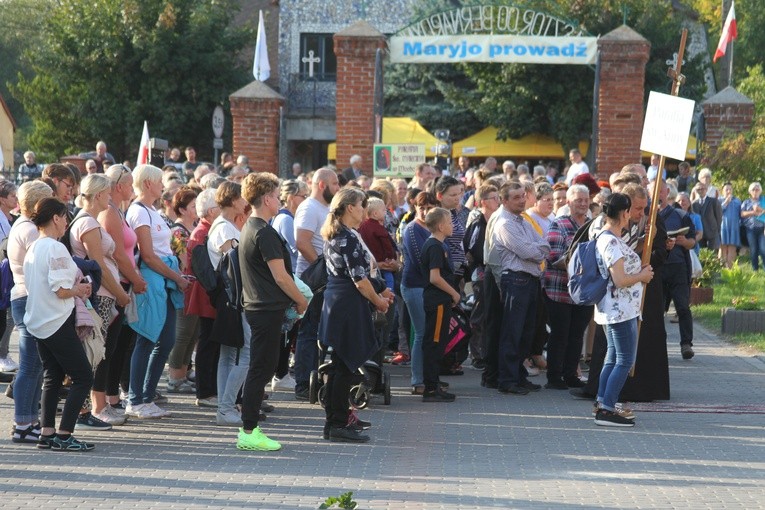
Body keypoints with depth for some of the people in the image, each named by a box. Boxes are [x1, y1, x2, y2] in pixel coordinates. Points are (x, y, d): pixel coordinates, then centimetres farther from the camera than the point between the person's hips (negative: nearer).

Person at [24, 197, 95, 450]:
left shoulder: (32, 249, 10)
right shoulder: (56, 249, -17)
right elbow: (61, 291, -23)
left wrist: (75, 288, 12)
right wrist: (80, 289, -3)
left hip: (38, 322, 9)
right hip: (57, 323, -9)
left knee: (52, 377, 15)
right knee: (83, 377, -3)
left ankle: (46, 433, 13)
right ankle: (63, 435, -6)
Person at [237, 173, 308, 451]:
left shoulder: (248, 228, 15)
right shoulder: (265, 233, -17)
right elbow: (280, 276, -17)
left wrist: (295, 298, 20)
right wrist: (302, 301, -5)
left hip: (256, 305, 10)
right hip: (268, 308, -10)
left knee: (263, 366, 14)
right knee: (261, 368, -6)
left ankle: (249, 427, 17)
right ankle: (249, 432, -3)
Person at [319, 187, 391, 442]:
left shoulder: (333, 235, 13)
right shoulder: (349, 238, -17)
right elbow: (359, 279, -18)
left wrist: (379, 290, 16)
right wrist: (379, 301, -5)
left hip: (335, 302, 10)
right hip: (349, 304, -10)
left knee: (340, 365, 15)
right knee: (345, 366, -6)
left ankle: (337, 418, 23)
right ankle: (339, 424, -3)